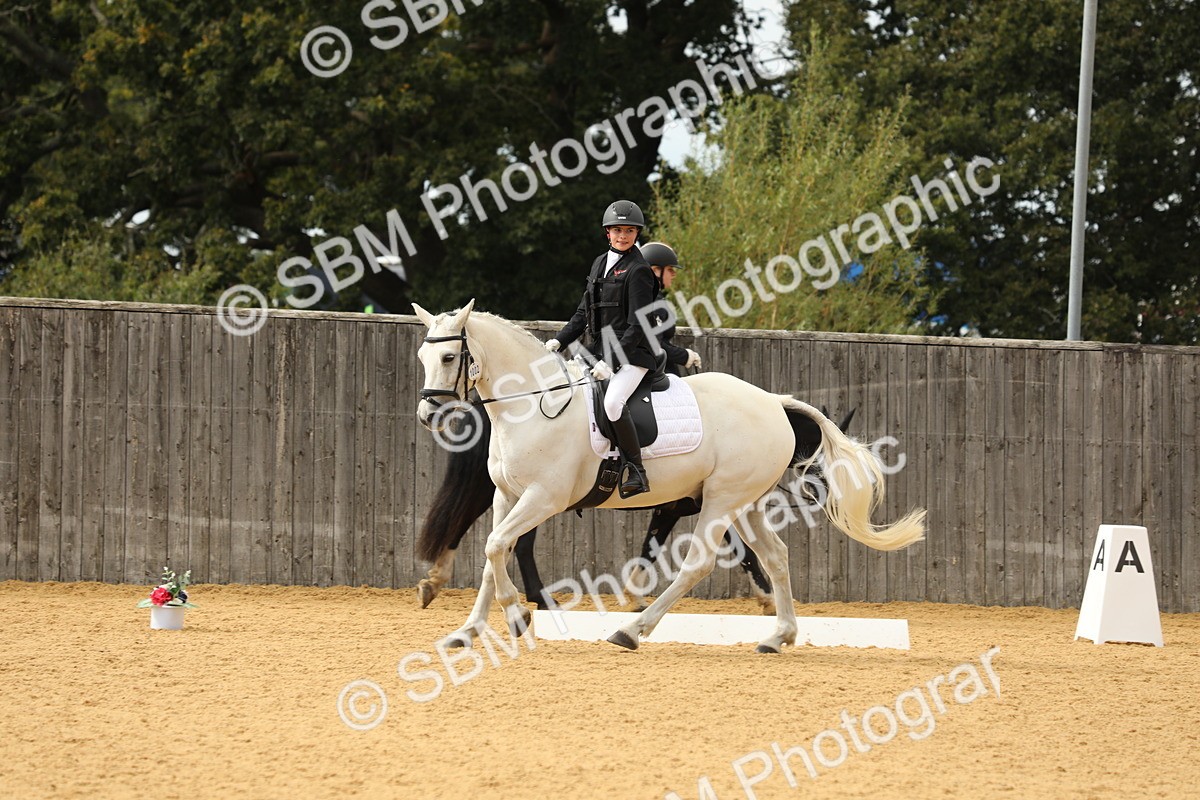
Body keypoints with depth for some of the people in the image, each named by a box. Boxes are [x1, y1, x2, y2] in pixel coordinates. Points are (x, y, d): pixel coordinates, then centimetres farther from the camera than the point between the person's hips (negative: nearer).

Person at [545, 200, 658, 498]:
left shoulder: (637, 271, -8)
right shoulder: (601, 264, 16)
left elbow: (637, 327, -14)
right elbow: (583, 313, 21)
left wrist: (611, 362, -21)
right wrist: (559, 341, 7)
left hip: (631, 354, -9)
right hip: (597, 351, 9)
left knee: (612, 402, -31)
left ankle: (636, 473, -24)